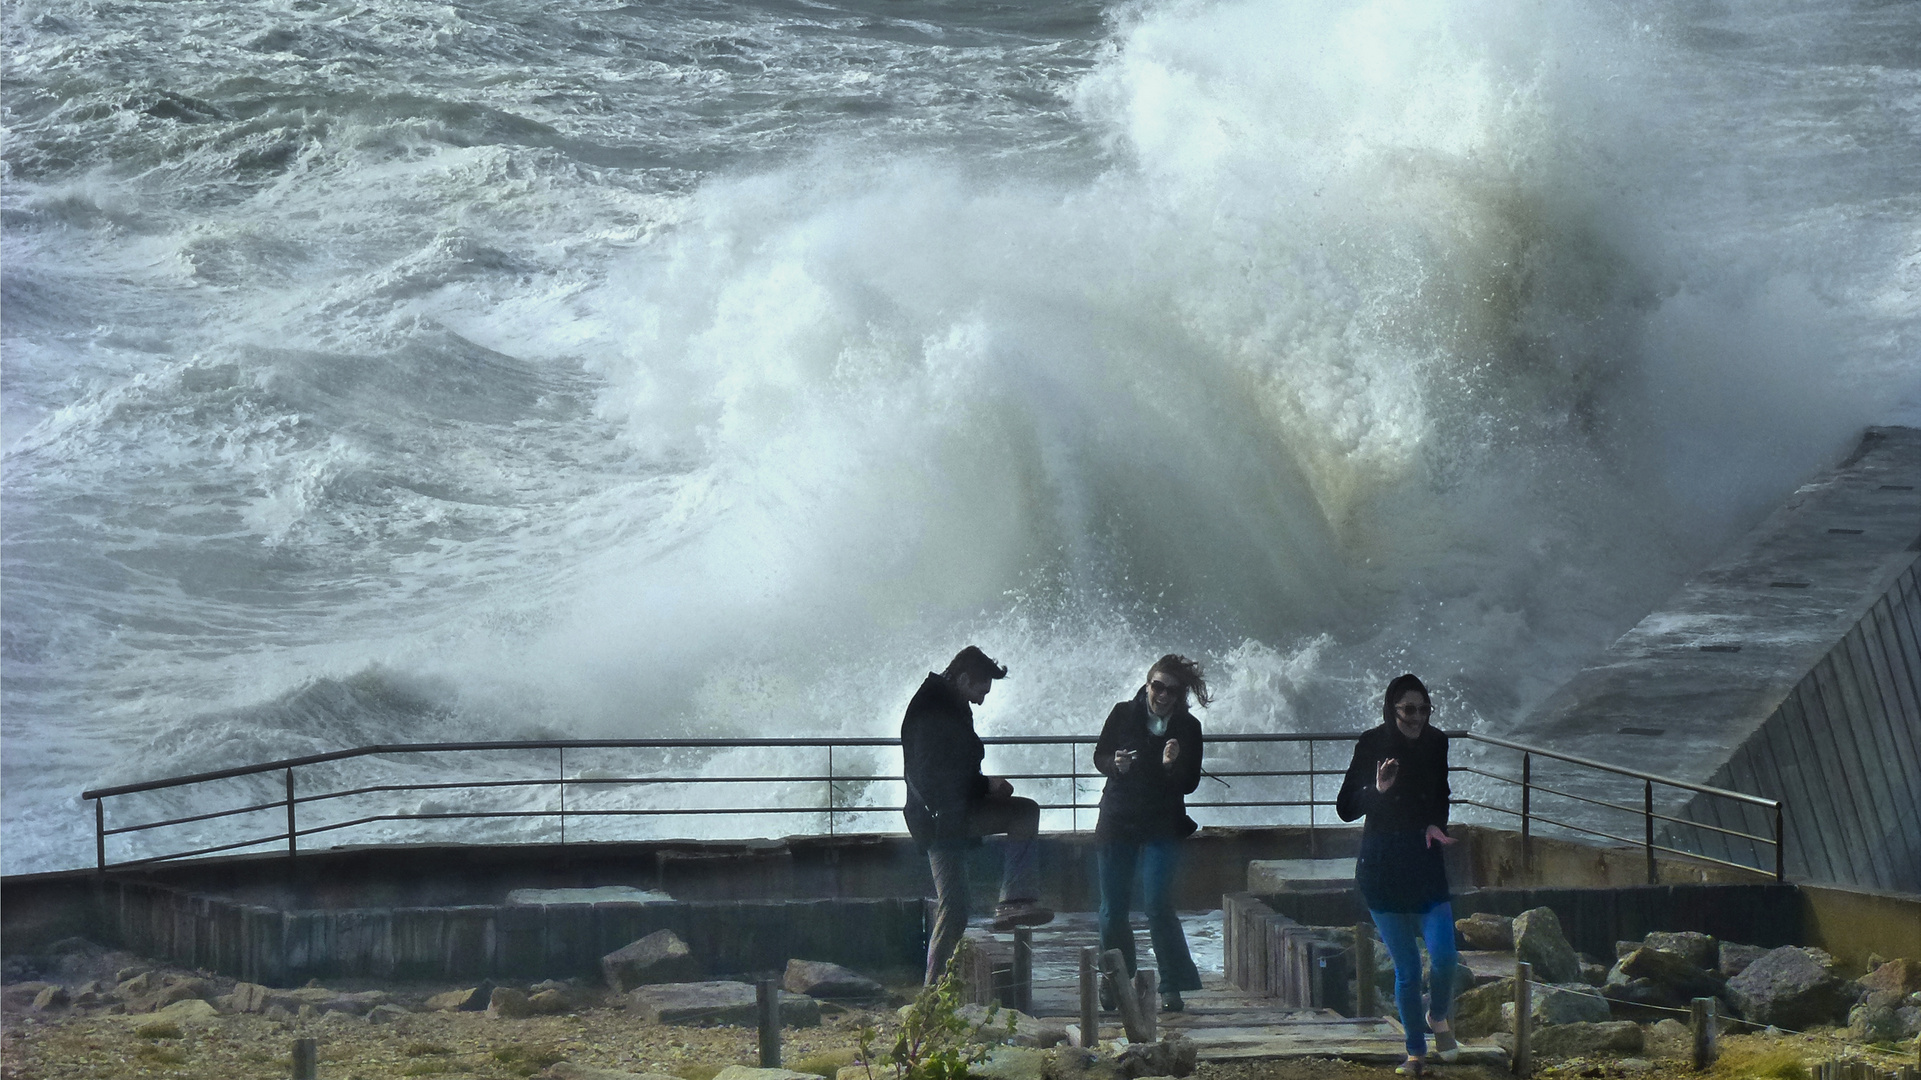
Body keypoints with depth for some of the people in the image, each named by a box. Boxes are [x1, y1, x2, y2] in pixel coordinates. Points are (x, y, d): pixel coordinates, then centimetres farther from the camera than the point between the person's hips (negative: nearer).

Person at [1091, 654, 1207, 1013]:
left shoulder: (1188, 728, -2)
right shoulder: (1123, 714, -1)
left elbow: (1190, 784, -1)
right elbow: (1099, 757, 8)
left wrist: (1172, 767, -22)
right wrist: (1115, 764, -14)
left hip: (1161, 827, -2)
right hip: (1117, 822, 2)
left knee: (1158, 905, -13)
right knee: (1113, 908, 5)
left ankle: (1173, 987, -6)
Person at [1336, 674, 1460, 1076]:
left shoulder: (1435, 744, 1)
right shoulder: (1371, 745, -9)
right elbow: (1345, 809, -8)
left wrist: (1436, 825, 0)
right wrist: (1377, 789, -25)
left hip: (1426, 866, 2)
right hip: (1382, 869, -2)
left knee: (1443, 955, -11)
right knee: (1406, 967, 2)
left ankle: (1438, 1018, 20)